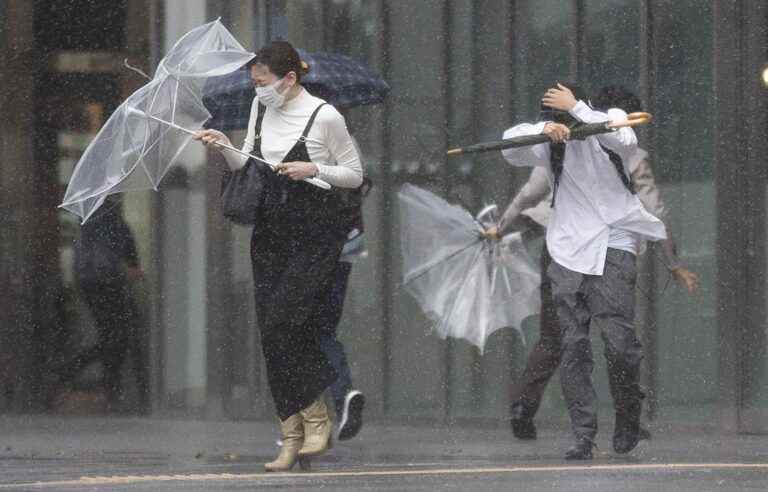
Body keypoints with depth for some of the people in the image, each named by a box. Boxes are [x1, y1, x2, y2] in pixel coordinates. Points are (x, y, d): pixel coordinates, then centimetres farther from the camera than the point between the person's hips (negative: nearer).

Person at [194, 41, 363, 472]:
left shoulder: (325, 116, -11)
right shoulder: (261, 108, 7)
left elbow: (355, 176, -4)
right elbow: (248, 168, 14)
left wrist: (313, 169, -18)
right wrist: (225, 147, -4)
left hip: (316, 234, -6)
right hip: (271, 233, 6)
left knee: (284, 325, -16)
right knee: (273, 331, 1)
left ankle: (315, 419, 1)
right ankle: (293, 435, 4)